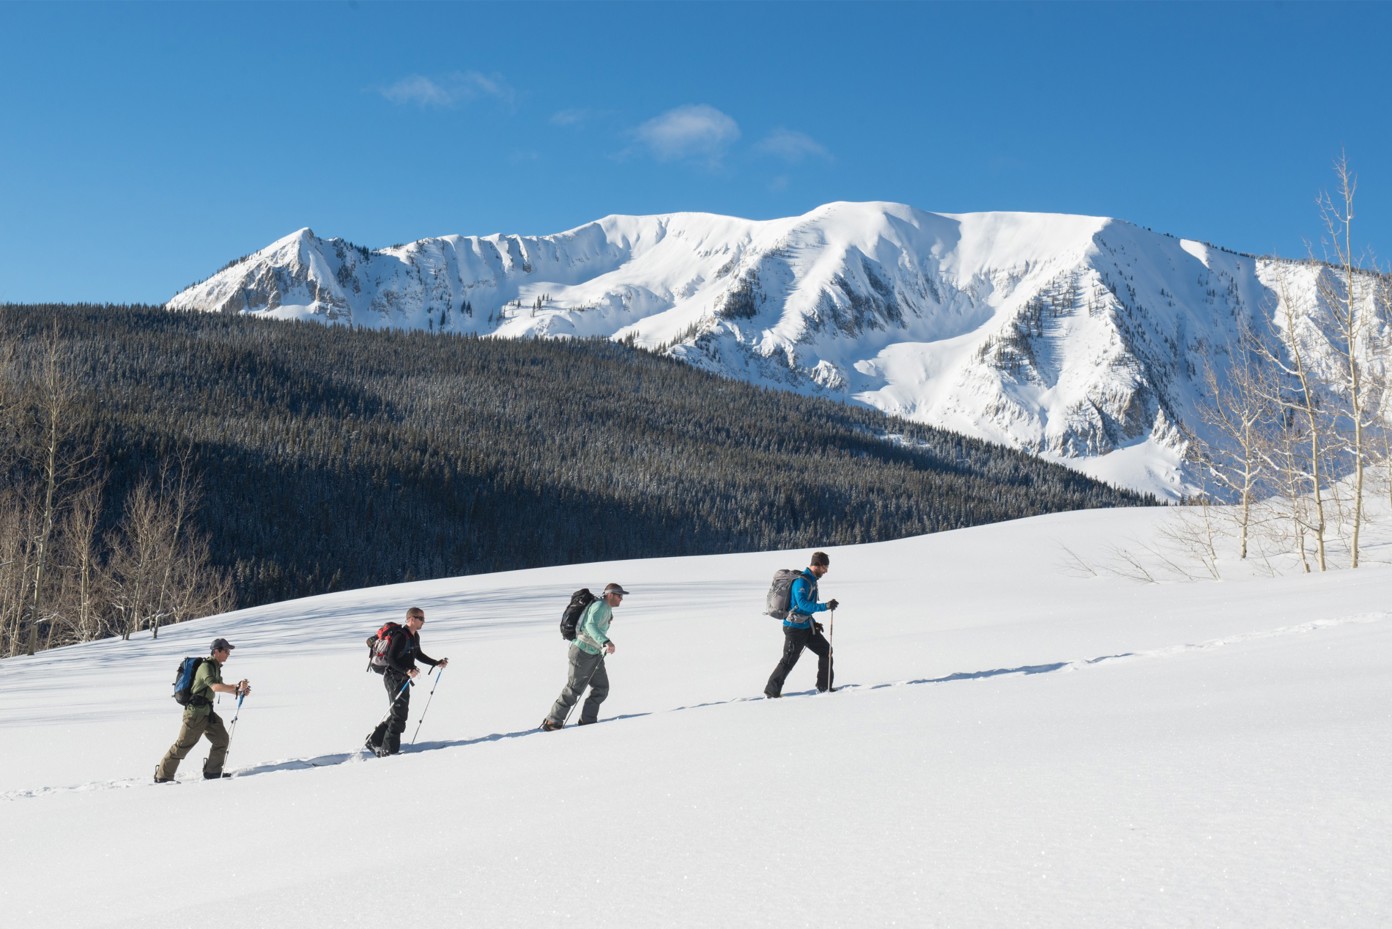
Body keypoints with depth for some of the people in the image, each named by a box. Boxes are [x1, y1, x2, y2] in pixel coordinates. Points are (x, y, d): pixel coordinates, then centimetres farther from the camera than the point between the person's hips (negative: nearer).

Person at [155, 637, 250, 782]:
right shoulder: (206, 667, -18)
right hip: (195, 712, -9)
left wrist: (238, 691, 2)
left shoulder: (215, 667, 13)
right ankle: (162, 776, 5)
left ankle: (212, 771, 15)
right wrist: (237, 688, -30)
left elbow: (221, 687, 19)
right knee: (183, 745, -4)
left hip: (207, 712, 9)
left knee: (222, 739, 5)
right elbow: (215, 687, -32)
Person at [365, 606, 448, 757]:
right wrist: (407, 671, -34)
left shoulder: (415, 636, 10)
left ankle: (374, 740, 20)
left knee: (399, 714, 13)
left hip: (403, 679, 10)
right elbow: (391, 659, -25)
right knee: (399, 714, -8)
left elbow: (418, 654, 25)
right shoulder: (401, 636, -20)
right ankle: (388, 750, -2)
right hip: (394, 678, -10)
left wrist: (437, 663, 19)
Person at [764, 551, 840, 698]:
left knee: (826, 650, 10)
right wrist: (825, 606, -35)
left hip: (806, 626, 10)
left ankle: (824, 687, 19)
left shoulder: (811, 580, 11)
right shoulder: (801, 581, -19)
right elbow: (803, 604, -31)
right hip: (795, 627, -10)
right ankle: (771, 691, 5)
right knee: (789, 660, -5)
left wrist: (813, 622, 18)